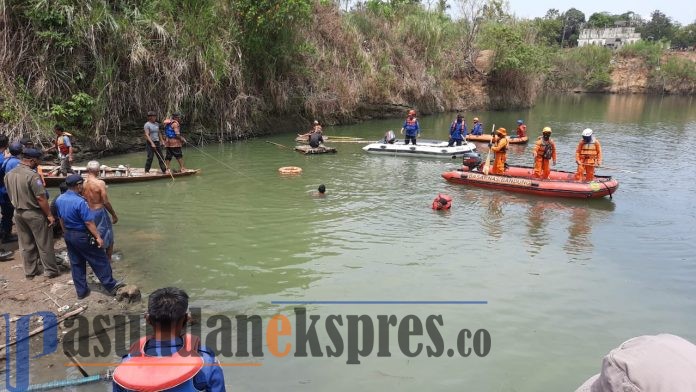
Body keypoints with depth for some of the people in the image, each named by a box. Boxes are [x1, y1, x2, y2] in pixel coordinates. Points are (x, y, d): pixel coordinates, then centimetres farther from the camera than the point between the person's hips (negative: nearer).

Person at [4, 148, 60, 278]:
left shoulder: (9, 174, 2)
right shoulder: (32, 175, -22)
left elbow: (10, 195, 12)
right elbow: (41, 198, -22)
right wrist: (49, 215, -15)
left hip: (18, 213, 7)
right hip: (34, 213, -7)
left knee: (26, 244, 16)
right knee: (44, 244, 6)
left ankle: (30, 271, 26)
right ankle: (51, 270, 14)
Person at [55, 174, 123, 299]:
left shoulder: (59, 200, 1)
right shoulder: (80, 202, -25)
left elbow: (61, 219, 12)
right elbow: (88, 222, -23)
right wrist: (98, 237, -17)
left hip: (68, 236, 8)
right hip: (82, 236, -8)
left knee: (76, 264, 15)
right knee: (99, 261, 5)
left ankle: (81, 291, 23)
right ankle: (111, 286, 15)